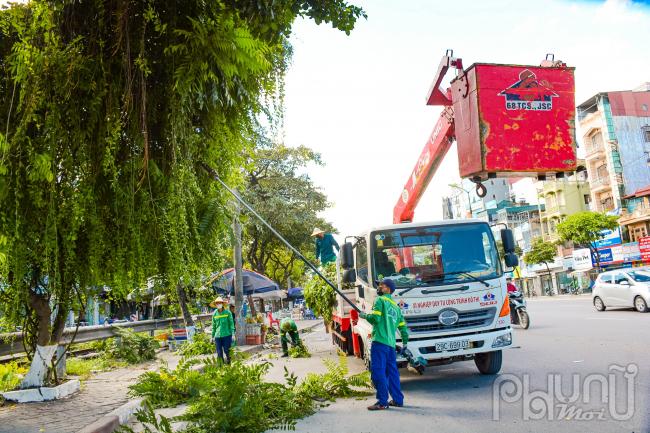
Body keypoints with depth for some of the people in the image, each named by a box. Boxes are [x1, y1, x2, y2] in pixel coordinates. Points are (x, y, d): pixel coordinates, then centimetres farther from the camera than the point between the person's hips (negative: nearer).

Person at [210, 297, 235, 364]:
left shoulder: (227, 312, -2)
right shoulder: (214, 314, 7)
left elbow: (231, 323, 0)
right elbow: (213, 326, 14)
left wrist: (233, 333, -6)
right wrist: (213, 336, 14)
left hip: (227, 335, -3)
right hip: (218, 336, 3)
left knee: (226, 351, -1)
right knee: (219, 353, 4)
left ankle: (228, 363, 20)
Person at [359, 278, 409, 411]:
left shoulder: (380, 300, -2)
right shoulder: (396, 306, 20)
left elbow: (376, 318, -14)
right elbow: (403, 326, 22)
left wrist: (365, 315, 4)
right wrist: (405, 342, 32)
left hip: (380, 341, -8)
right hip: (391, 343, 8)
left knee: (378, 371, -6)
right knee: (392, 372, 13)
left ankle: (382, 402, -6)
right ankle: (398, 400, 17)